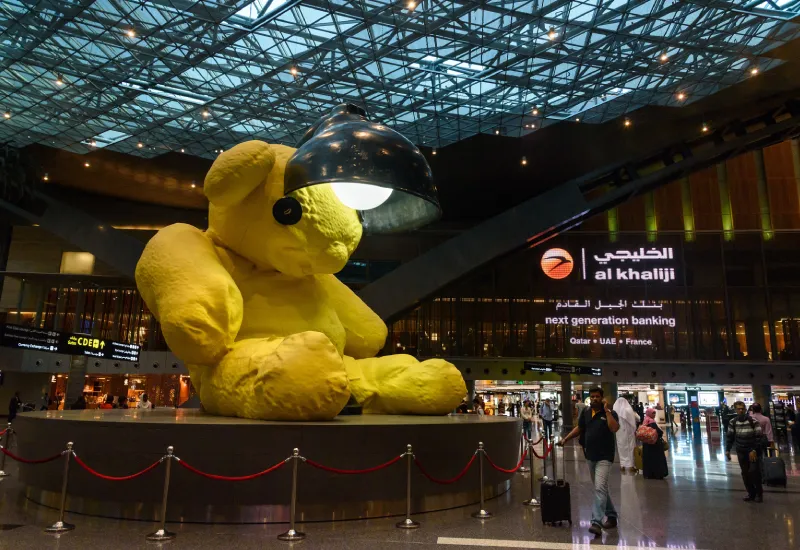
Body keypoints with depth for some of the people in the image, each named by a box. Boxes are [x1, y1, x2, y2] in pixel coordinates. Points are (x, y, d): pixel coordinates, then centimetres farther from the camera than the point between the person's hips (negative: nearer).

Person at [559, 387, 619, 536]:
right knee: (601, 488, 16)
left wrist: (606, 410, -23)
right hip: (590, 456, 6)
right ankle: (611, 515, 31)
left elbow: (615, 428, -26)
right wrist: (565, 439, 12)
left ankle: (596, 522, -16)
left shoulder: (610, 413, -9)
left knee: (600, 488, -14)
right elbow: (579, 428, 18)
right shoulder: (586, 413, 7)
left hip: (604, 457, -6)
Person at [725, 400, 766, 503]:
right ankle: (751, 493, 20)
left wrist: (754, 450, -20)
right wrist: (727, 450, -1)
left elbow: (759, 437, -14)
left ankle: (759, 493, 10)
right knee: (745, 473, 6)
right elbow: (730, 436, 4)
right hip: (741, 452, 4)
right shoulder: (733, 422, -4)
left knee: (754, 472, -9)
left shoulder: (753, 421, -15)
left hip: (753, 451, -4)